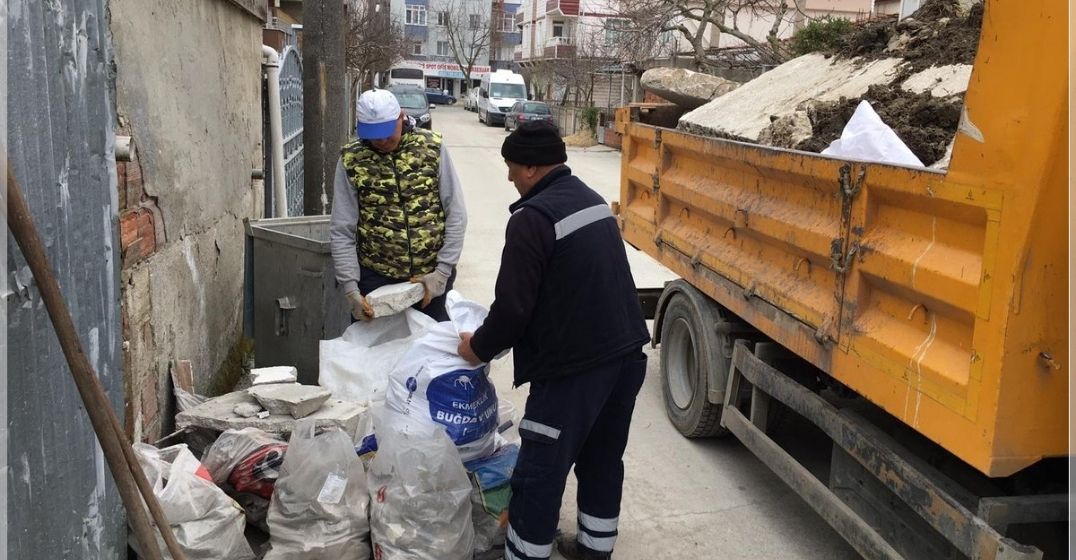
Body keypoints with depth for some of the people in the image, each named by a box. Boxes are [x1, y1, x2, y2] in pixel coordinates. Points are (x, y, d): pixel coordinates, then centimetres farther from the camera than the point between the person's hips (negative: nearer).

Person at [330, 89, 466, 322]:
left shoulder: (432, 148, -5)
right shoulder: (351, 160, -5)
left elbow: (456, 215, -2)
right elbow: (341, 231, -4)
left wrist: (443, 271, -8)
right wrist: (351, 289, -11)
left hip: (430, 276, 0)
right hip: (376, 278, 0)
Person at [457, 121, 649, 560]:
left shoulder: (534, 217, -16)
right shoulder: (592, 200, 12)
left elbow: (514, 305, -16)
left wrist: (479, 347, 3)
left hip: (574, 365, -9)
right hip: (625, 351, 9)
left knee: (539, 474, 3)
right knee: (603, 458, 22)